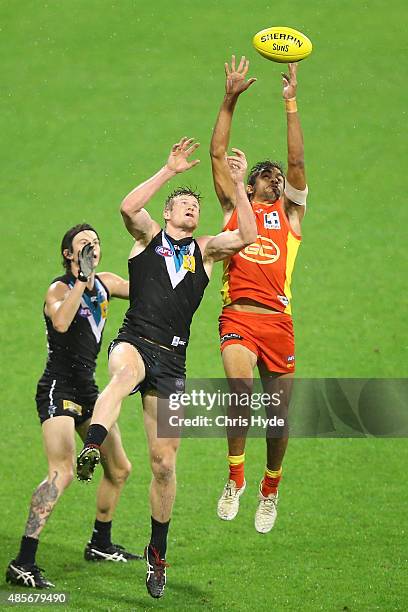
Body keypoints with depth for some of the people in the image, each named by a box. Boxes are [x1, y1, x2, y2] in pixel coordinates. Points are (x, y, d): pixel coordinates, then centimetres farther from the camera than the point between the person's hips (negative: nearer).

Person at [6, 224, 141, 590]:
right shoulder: (60, 289, -12)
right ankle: (22, 565, -29)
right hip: (58, 389, -9)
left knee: (119, 469, 19)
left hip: (86, 389, 9)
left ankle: (100, 545, 38)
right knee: (62, 473, -24)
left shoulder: (105, 283, 10)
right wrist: (82, 281, -35)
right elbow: (61, 322, -35)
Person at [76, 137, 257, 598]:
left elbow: (248, 235, 0)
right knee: (124, 375, -43)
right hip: (134, 340, -3)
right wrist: (170, 171, -10)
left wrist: (238, 184, -5)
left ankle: (157, 552, 18)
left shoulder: (204, 249, 18)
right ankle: (89, 451, -64)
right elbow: (128, 207, -10)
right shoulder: (148, 235, 12)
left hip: (172, 358, 3)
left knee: (164, 463, 3)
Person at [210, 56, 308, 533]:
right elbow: (217, 154, 11)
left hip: (278, 320, 2)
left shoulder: (290, 214, 16)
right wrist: (230, 99, 6)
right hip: (238, 316, -2)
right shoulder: (235, 209, 17)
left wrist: (291, 104, 3)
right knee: (241, 390, -25)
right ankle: (235, 478, -11)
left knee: (279, 413, 7)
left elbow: (297, 162, 6)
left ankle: (270, 489, 29)